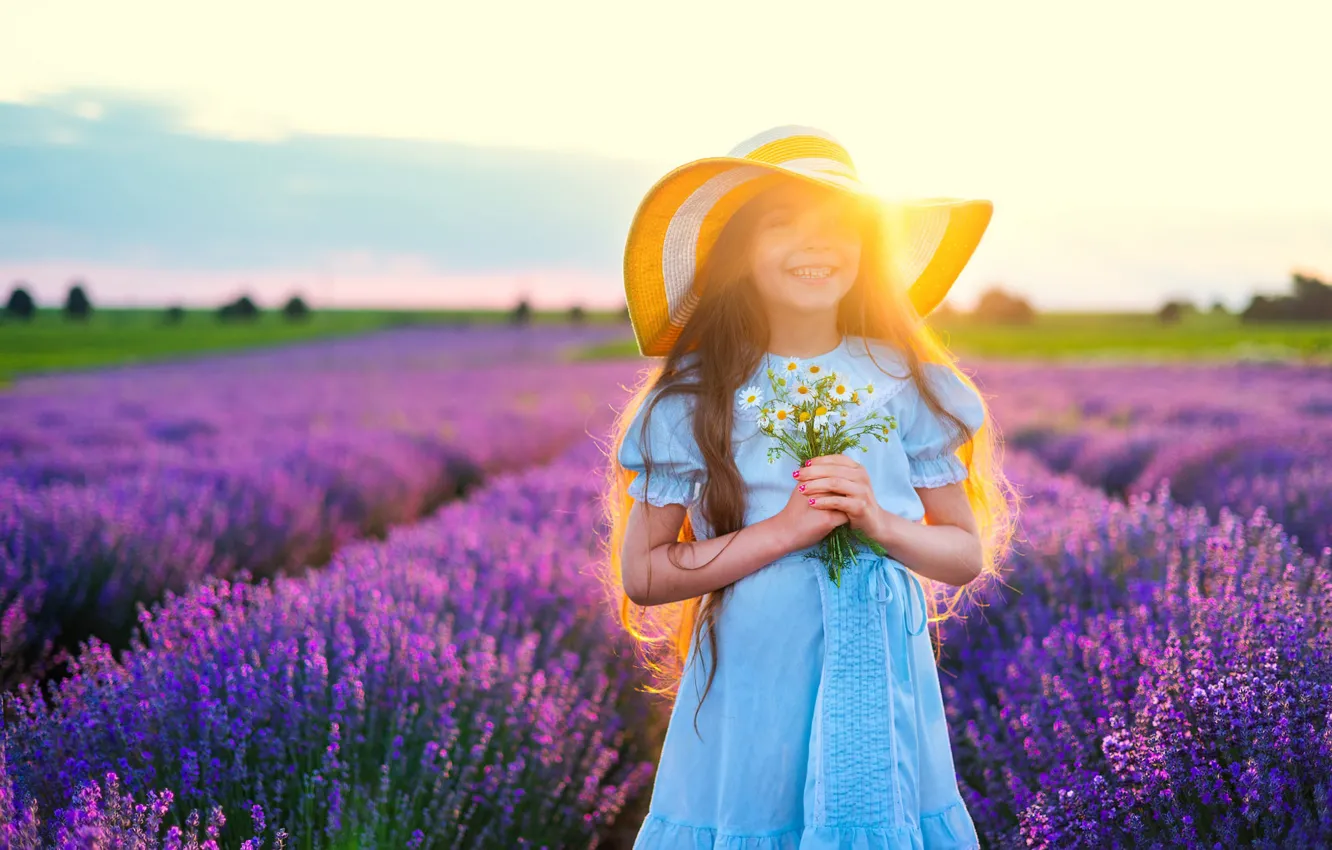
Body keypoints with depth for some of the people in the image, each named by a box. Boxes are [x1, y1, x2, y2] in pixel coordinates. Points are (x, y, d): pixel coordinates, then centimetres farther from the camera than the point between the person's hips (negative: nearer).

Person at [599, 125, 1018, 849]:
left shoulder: (907, 383, 1)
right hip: (749, 698, -1)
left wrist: (879, 523, -13)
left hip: (885, 691, 2)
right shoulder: (693, 395, -5)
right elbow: (640, 576, -7)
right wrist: (788, 529, -16)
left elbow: (967, 554, 6)